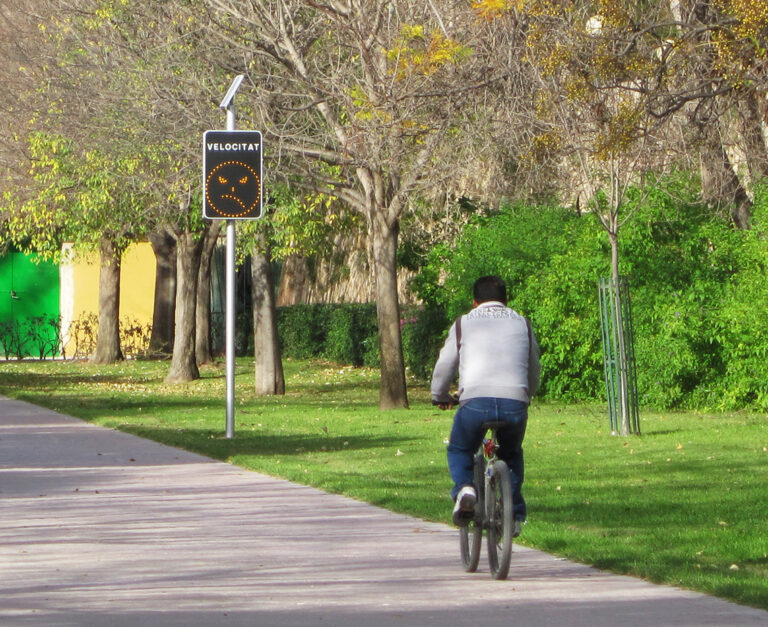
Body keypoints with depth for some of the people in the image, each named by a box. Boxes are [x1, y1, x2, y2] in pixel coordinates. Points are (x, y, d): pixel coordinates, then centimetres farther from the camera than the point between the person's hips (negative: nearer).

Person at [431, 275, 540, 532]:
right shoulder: (522, 324, 22)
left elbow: (443, 368, 20)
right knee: (512, 454, 29)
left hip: (475, 402, -2)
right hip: (515, 402, 2)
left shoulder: (463, 324, 17)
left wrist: (440, 397, 39)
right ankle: (515, 514, 20)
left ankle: (464, 487, -5)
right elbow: (534, 372, 29)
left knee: (459, 451, 23)